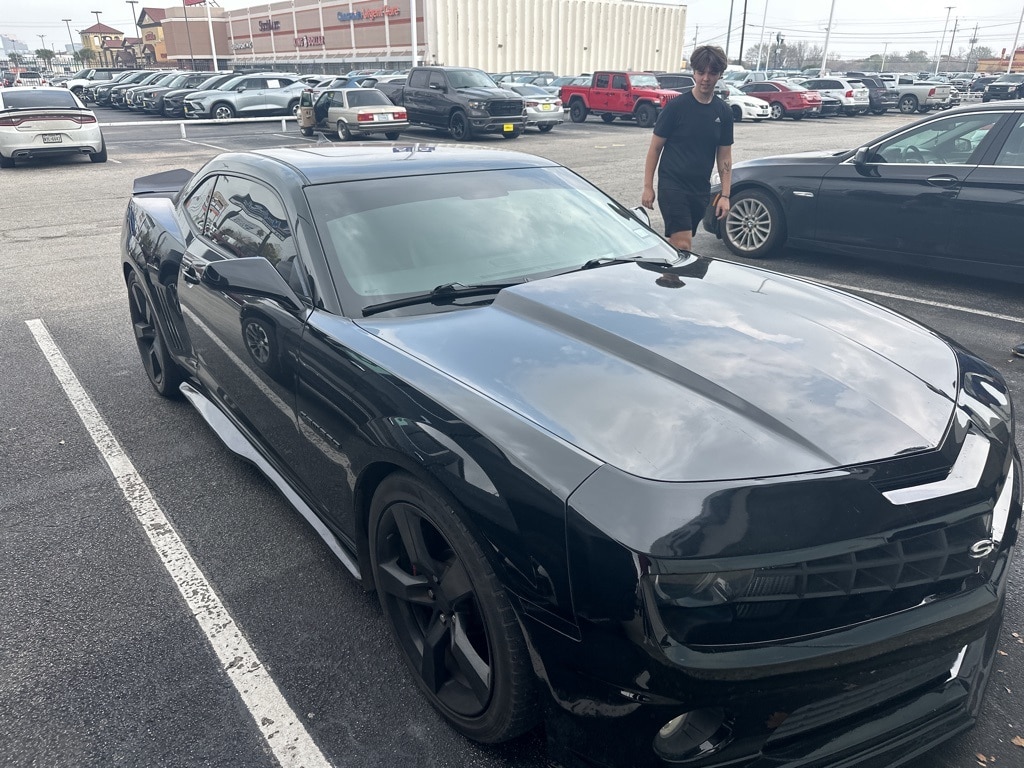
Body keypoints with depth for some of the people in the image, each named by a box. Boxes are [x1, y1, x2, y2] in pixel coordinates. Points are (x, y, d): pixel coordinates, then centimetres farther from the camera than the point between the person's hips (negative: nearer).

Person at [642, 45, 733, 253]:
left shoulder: (723, 113, 7)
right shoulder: (677, 106, -6)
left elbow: (724, 156, 10)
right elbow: (655, 147, -2)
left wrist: (725, 195, 3)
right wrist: (648, 186, -7)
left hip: (701, 190, 5)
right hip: (672, 186, -5)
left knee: (678, 244, 12)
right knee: (683, 246, -14)